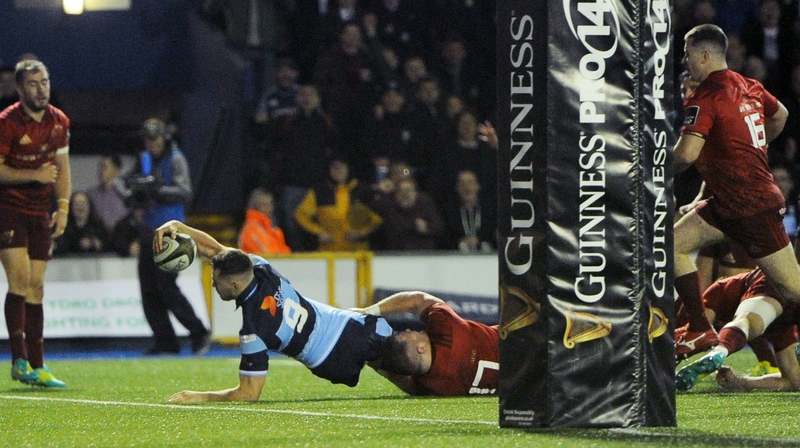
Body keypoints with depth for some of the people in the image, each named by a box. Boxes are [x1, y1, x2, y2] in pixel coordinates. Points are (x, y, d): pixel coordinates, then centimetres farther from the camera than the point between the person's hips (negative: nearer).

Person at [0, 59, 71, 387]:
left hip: (39, 213, 6)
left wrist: (63, 207, 6)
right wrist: (34, 175, -21)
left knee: (36, 286, 5)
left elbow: (62, 166, 16)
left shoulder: (59, 121, 6)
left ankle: (37, 367, 6)